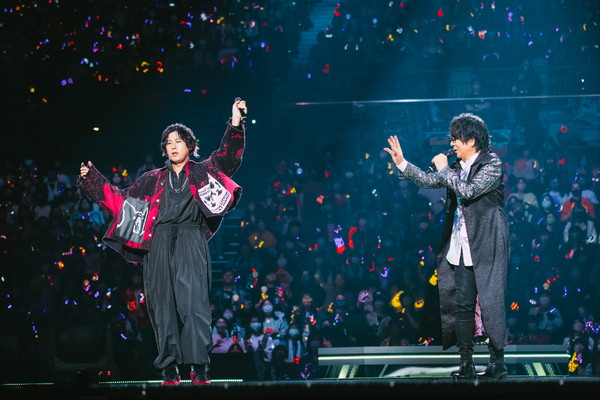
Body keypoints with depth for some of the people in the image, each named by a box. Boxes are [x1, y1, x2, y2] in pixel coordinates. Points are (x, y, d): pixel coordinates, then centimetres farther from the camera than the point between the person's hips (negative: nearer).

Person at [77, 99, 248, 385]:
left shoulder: (203, 172, 15)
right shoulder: (153, 179, 21)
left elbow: (227, 156, 1)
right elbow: (121, 199, 22)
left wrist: (235, 124, -12)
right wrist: (92, 179, 17)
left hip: (190, 243, -3)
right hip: (159, 245, 3)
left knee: (192, 302, -17)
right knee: (163, 305, -2)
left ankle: (199, 368, -18)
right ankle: (169, 369, 0)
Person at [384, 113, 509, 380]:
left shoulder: (492, 164, -9)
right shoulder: (458, 167, 13)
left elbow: (468, 191, -20)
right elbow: (429, 180, 17)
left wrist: (445, 170, -10)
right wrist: (402, 163, 9)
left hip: (486, 245, -7)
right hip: (461, 247, 7)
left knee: (490, 302, -5)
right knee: (461, 304, 5)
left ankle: (498, 363, 2)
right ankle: (466, 365, 9)